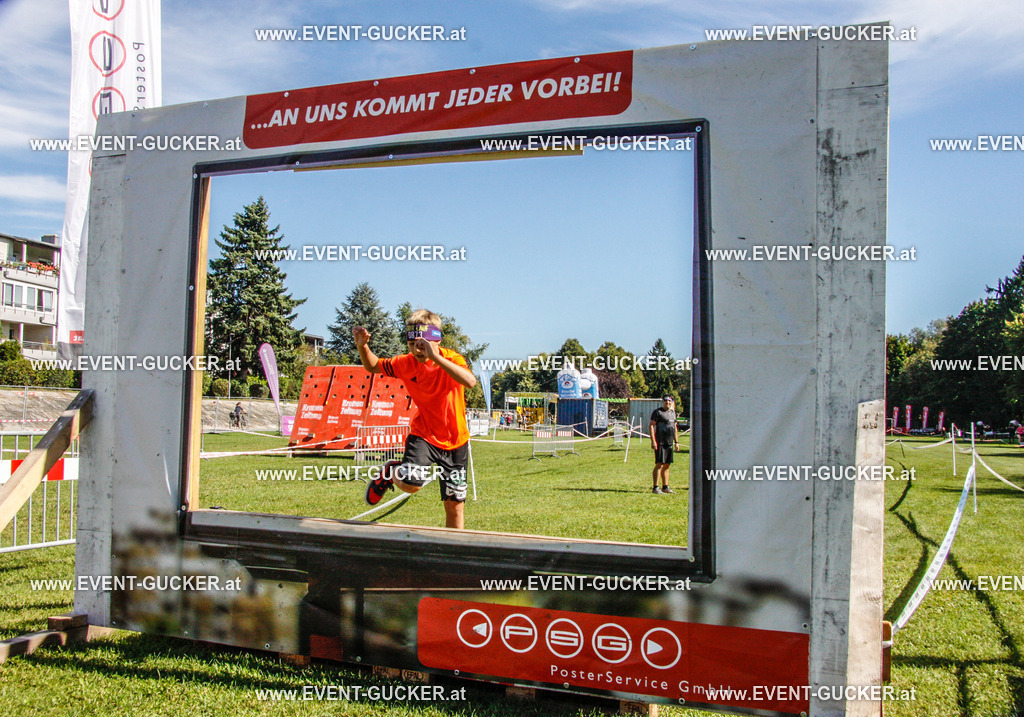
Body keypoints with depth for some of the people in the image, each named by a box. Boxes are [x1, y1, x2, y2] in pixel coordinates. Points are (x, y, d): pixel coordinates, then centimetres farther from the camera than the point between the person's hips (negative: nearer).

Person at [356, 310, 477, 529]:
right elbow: (373, 367, 10)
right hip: (423, 435, 1)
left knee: (455, 504, 4)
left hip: (455, 441, -1)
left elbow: (470, 382, -39)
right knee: (411, 483, -26)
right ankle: (389, 473, 8)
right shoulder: (405, 364, -7)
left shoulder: (451, 360, -17)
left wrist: (436, 357, -44)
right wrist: (362, 346, -10)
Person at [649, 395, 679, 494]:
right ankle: (655, 488, -7)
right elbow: (651, 426, -9)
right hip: (660, 443, -7)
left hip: (670, 443, 7)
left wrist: (676, 441, 20)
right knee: (659, 464, -10)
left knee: (667, 465, 10)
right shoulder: (657, 412, -5)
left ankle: (665, 487, 17)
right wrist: (653, 441, -17)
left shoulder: (673, 413, 18)